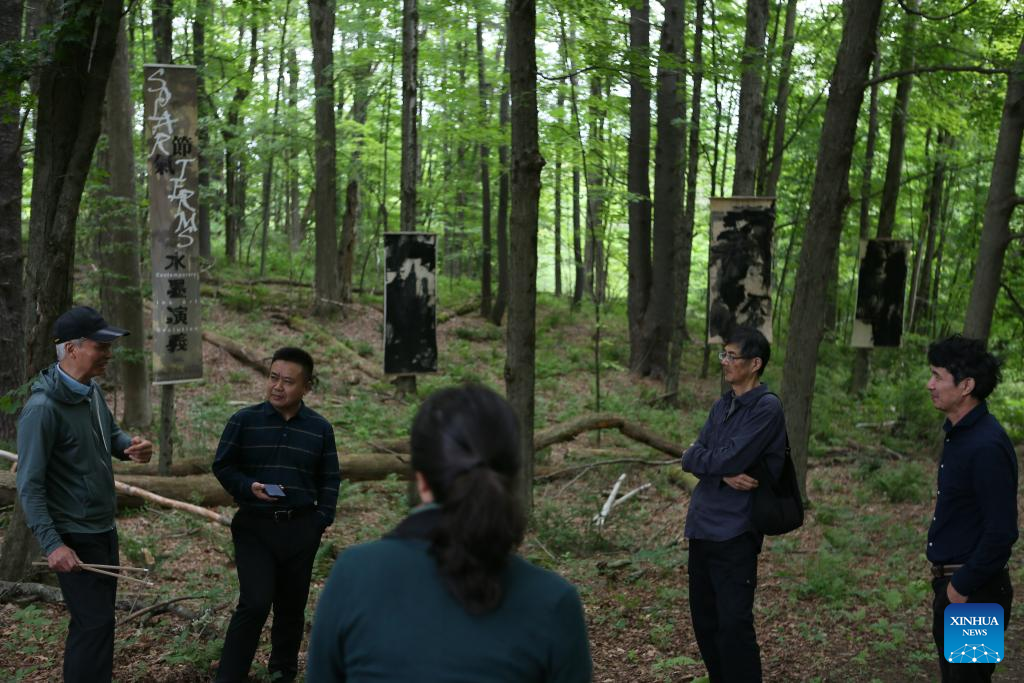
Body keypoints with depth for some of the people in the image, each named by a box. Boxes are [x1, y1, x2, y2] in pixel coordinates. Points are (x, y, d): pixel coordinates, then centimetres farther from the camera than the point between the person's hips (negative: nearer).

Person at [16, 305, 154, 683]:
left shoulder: (93, 391, 4)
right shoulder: (43, 407, -22)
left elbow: (110, 434, 20)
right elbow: (30, 485, -22)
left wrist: (130, 447, -4)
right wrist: (52, 544, -26)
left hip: (104, 529, 9)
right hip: (73, 537, -9)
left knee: (97, 617, 18)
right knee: (94, 622, -7)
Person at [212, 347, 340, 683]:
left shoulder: (320, 428, 3)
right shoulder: (244, 421, -4)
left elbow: (329, 479, 10)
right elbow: (222, 466, 2)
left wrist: (322, 520, -1)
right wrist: (249, 487, -16)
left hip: (301, 529, 3)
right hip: (254, 527, -3)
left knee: (292, 606, 13)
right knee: (255, 603, -14)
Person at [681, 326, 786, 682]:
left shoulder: (767, 408, -11)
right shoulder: (721, 406, 13)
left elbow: (730, 460, -19)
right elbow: (691, 459, 5)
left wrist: (698, 457, 0)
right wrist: (724, 474, -13)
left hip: (734, 532, -8)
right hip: (702, 526, 8)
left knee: (733, 624, -6)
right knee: (704, 619, 14)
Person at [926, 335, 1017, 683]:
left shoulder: (987, 446, -23)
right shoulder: (958, 433, 8)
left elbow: (1002, 532, -24)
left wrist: (963, 587, -17)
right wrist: (947, 581, 15)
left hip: (974, 592, -9)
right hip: (951, 584, 9)